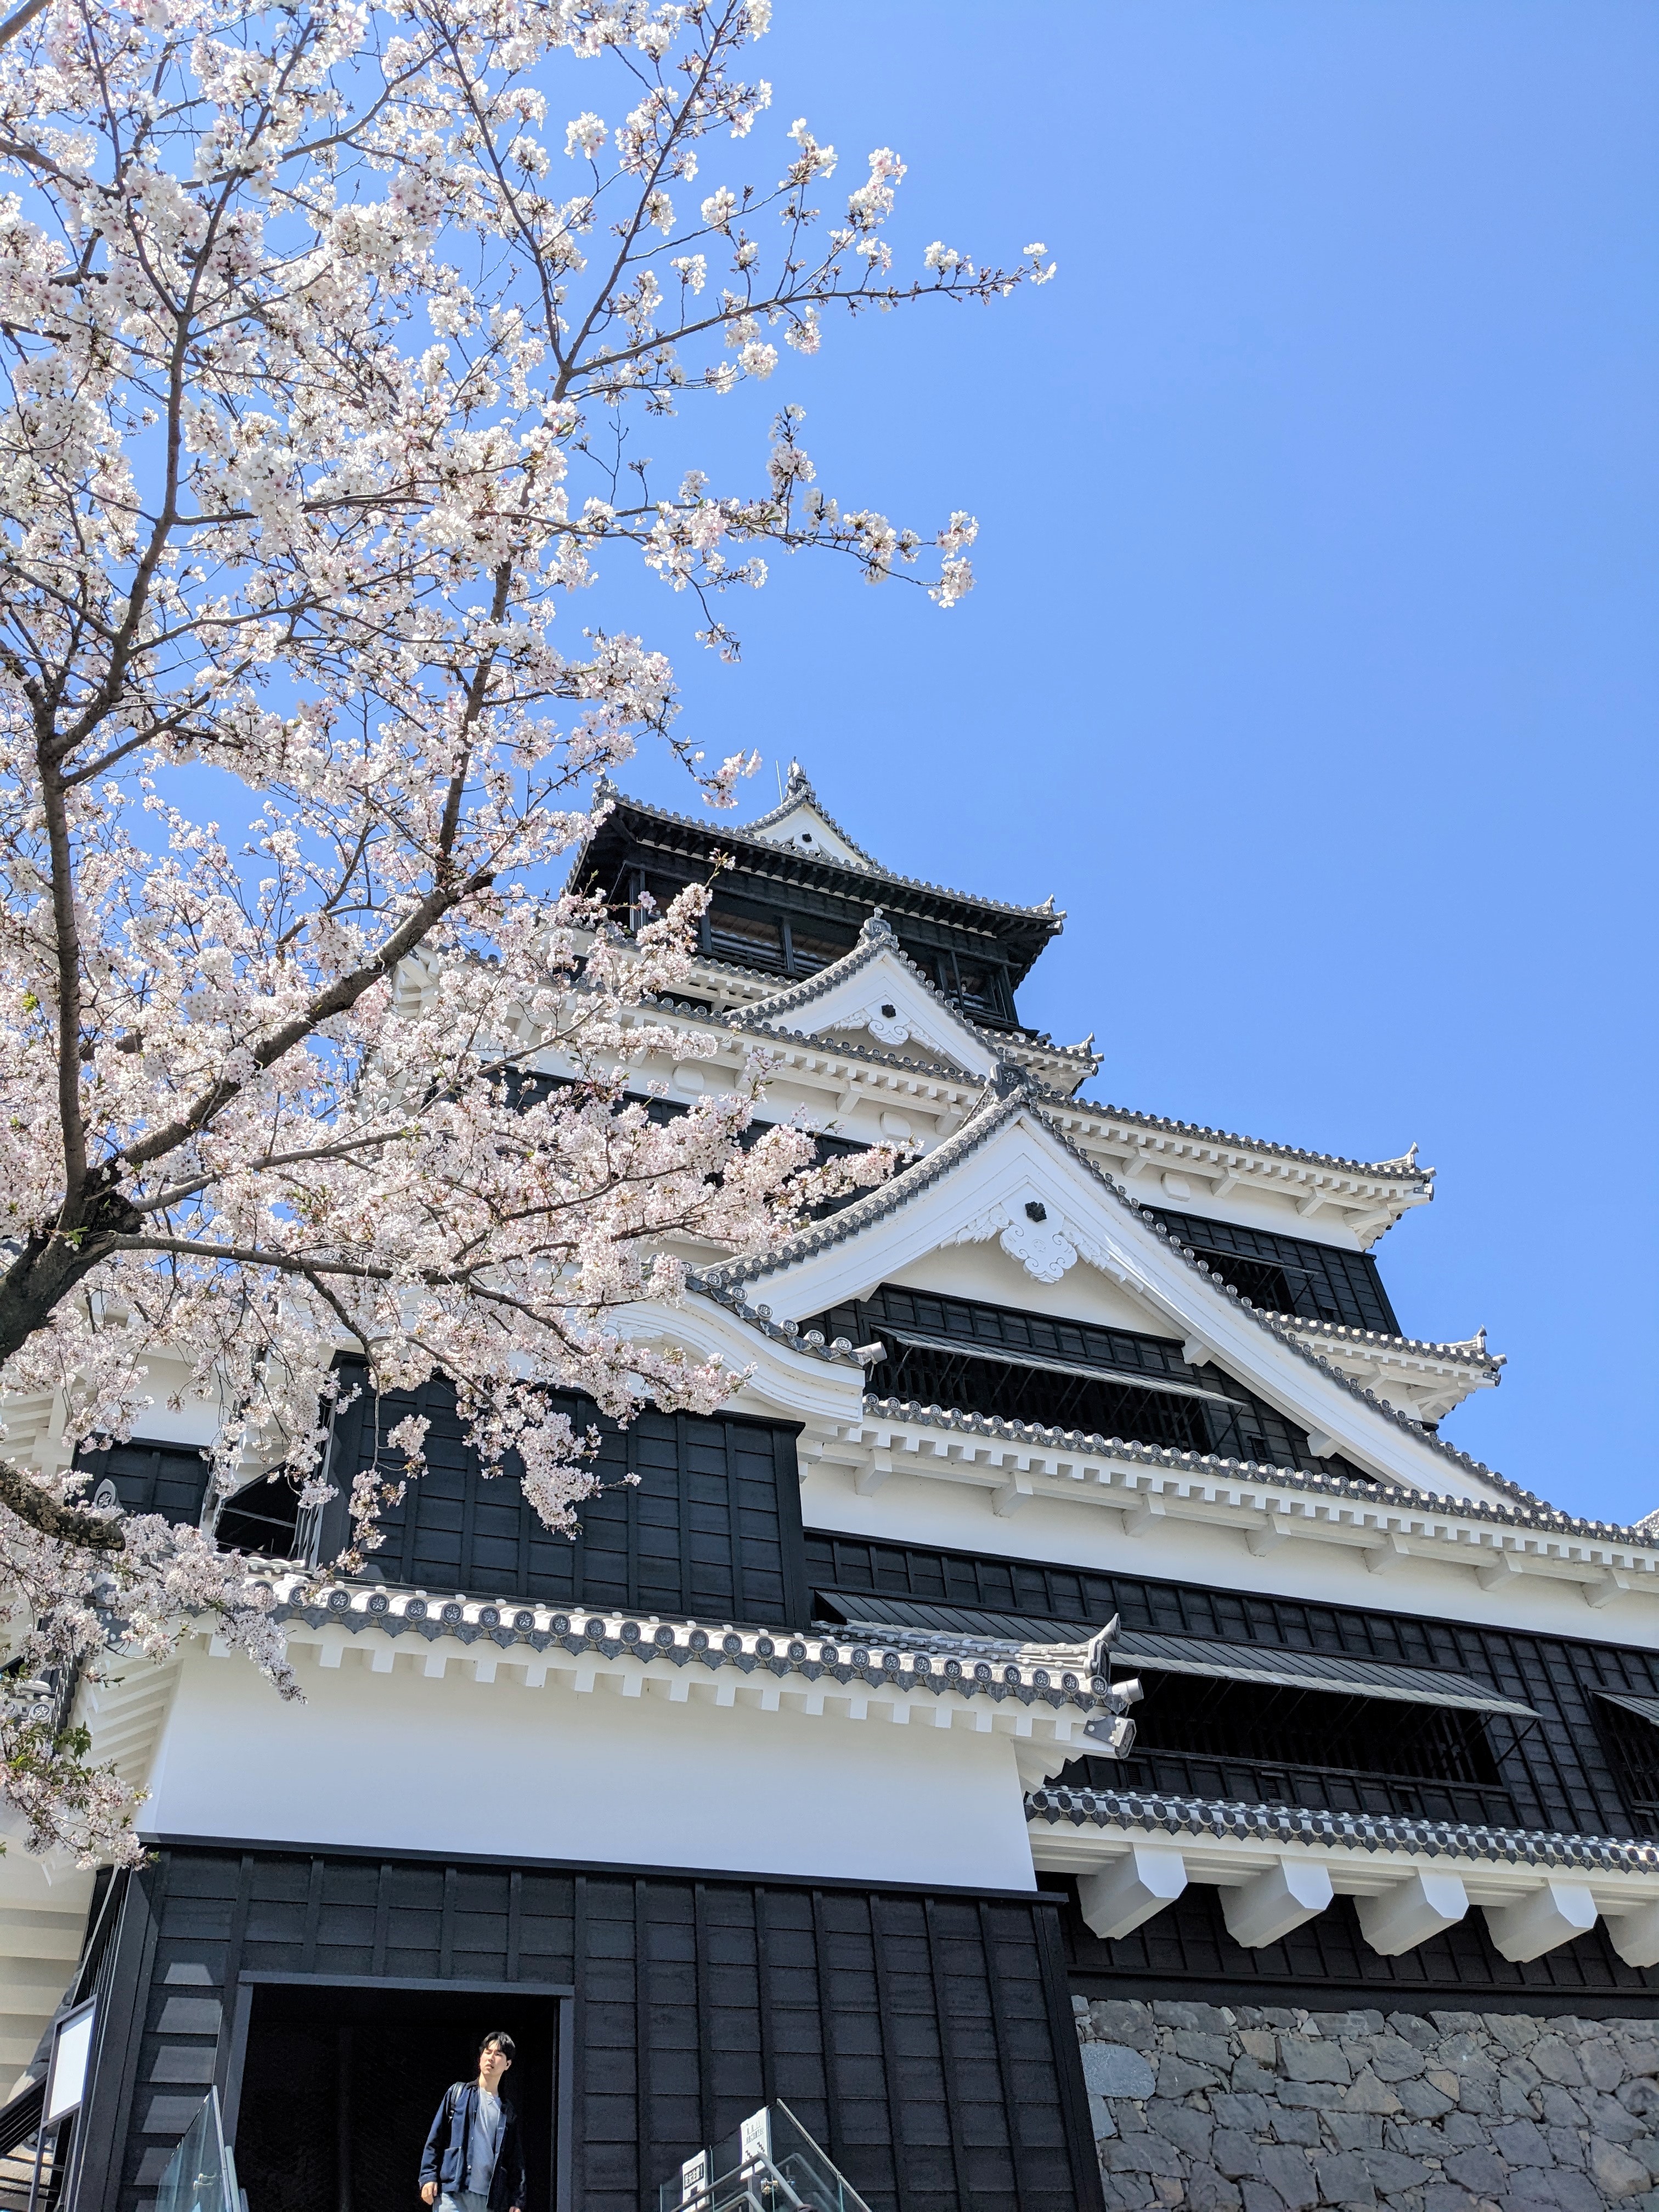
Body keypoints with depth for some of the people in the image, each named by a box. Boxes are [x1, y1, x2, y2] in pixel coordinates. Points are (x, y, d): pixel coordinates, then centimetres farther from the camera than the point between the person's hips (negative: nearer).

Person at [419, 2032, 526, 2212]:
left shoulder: (507, 2112, 17)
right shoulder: (458, 2093, 10)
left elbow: (516, 2162, 15)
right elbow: (434, 2140, 7)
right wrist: (428, 2177, -4)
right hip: (452, 2194, -3)